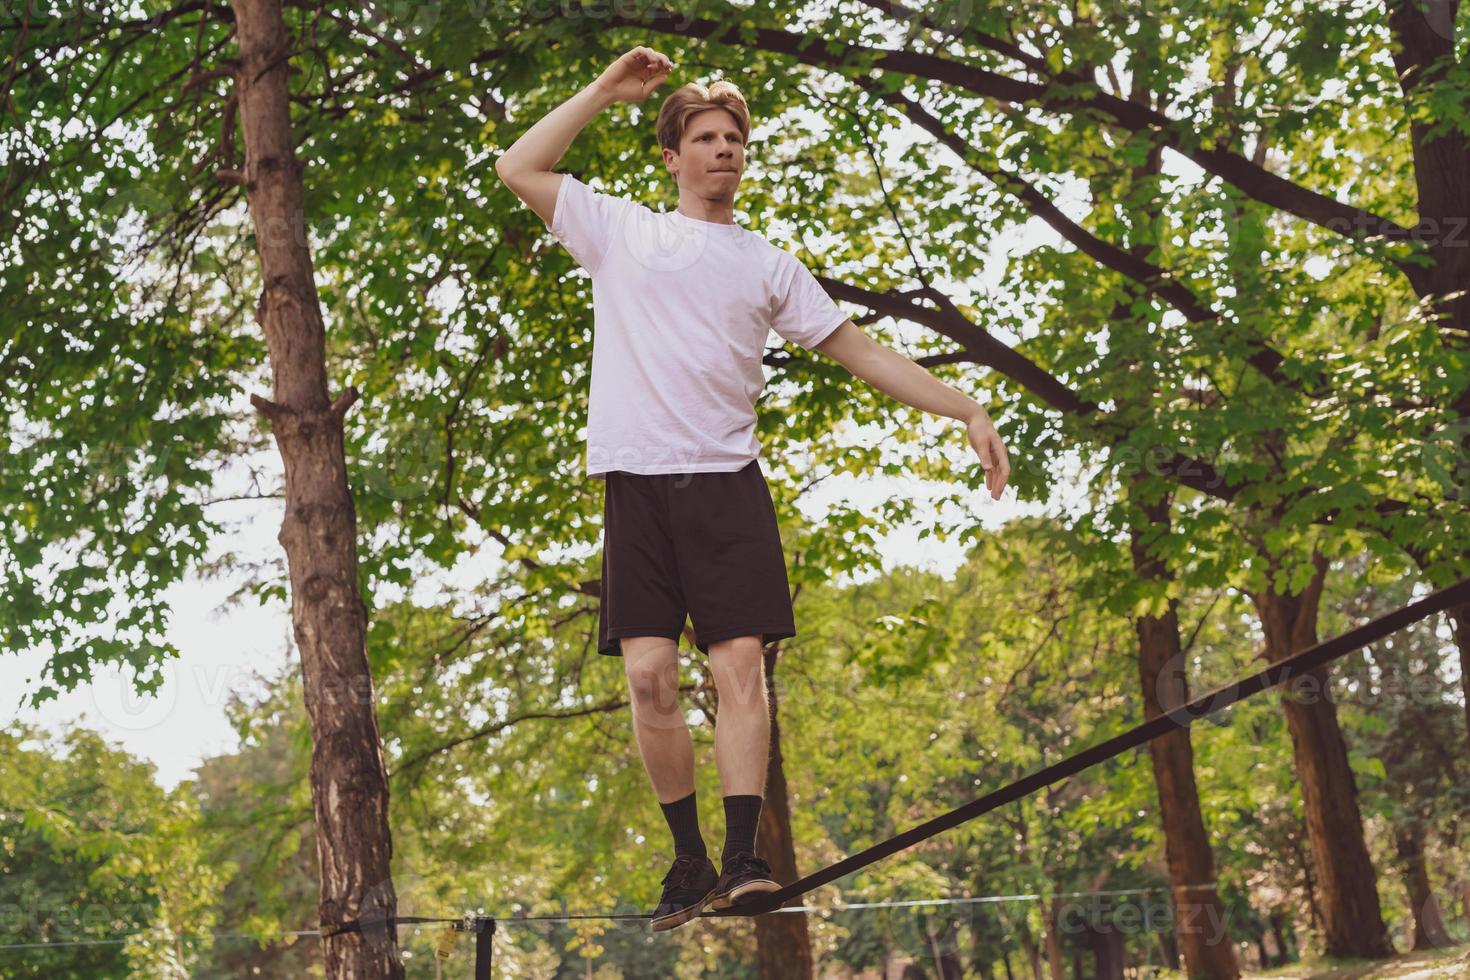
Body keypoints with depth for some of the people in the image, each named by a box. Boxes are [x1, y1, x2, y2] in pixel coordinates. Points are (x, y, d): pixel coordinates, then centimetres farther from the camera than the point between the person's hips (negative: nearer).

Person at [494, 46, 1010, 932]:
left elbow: (865, 353, 16)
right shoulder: (620, 231, 15)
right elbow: (518, 168, 11)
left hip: (725, 478, 0)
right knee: (649, 676, -6)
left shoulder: (769, 266, 17)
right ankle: (689, 862, 6)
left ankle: (743, 857, -13)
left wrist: (966, 411, 9)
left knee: (740, 665, -13)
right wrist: (608, 90, 11)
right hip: (636, 482, 0)